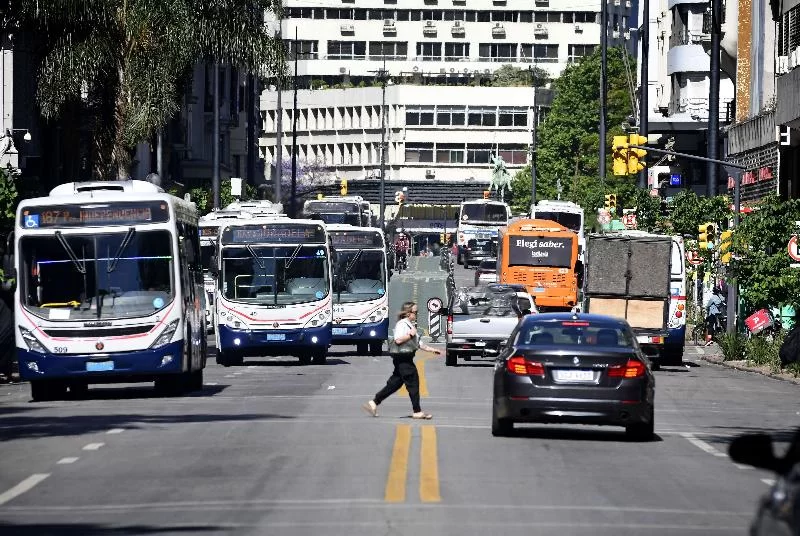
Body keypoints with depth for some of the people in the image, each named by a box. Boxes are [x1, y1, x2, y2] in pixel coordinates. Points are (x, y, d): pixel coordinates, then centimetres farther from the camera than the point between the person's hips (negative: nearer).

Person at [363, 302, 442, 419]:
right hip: (403, 358, -10)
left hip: (407, 359, 10)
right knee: (413, 383, -5)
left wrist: (432, 349, 22)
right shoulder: (402, 324, -11)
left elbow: (419, 343, 26)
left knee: (395, 383, 10)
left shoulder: (411, 325, 20)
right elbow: (398, 340, -25)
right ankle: (417, 412, -1)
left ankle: (373, 403, 14)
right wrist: (411, 334, -18)